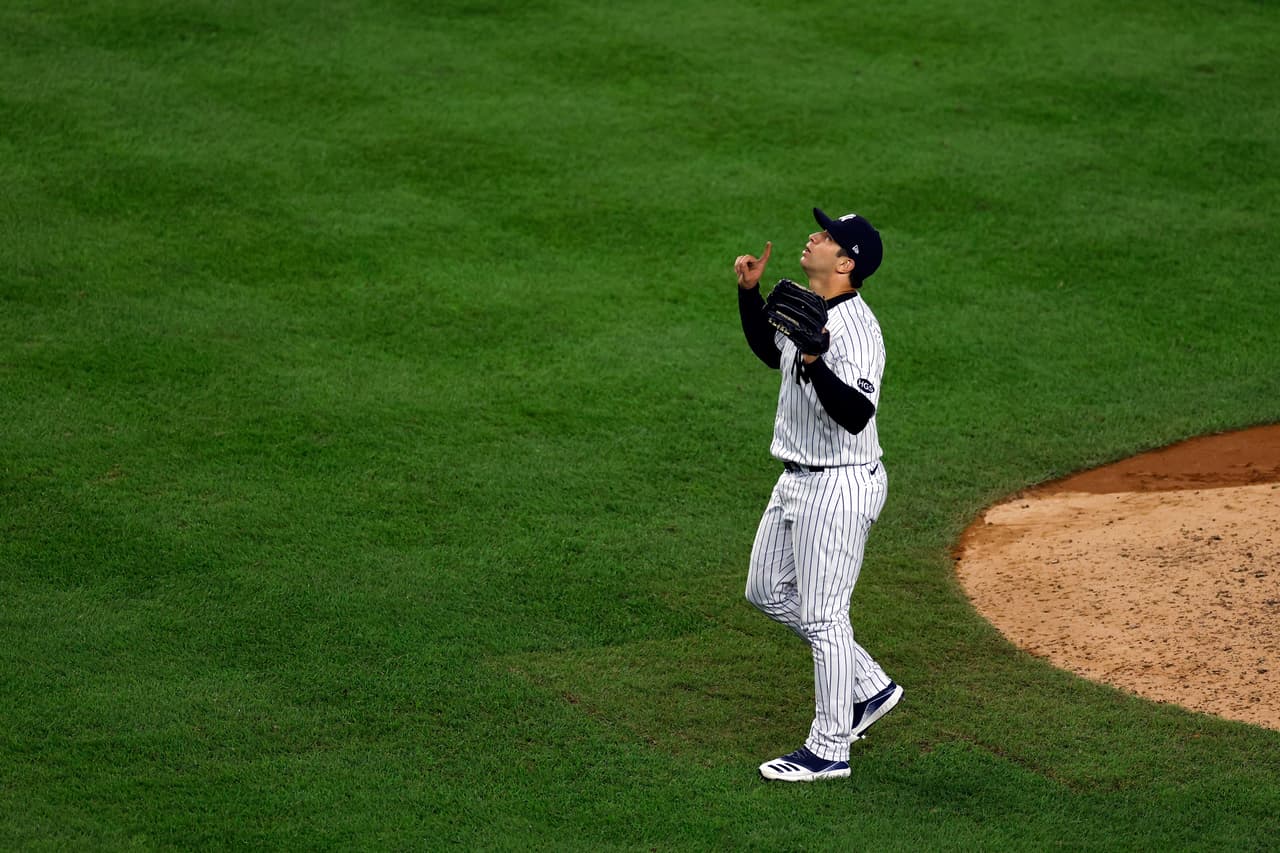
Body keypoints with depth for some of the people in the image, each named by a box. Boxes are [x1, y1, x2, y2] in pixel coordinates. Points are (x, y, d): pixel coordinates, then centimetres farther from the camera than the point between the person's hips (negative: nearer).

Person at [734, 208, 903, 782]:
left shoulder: (854, 328, -23)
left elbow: (855, 414, -33)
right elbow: (771, 351, 26)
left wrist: (814, 364, -45)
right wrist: (749, 292, 15)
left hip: (839, 486, -10)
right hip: (797, 479, 11)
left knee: (822, 614, -3)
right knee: (768, 592, 20)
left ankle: (829, 750, 8)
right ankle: (869, 687, 29)